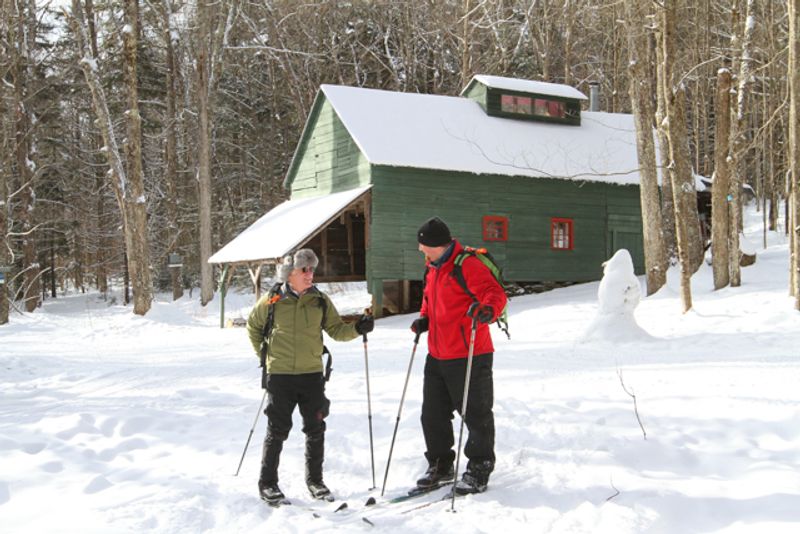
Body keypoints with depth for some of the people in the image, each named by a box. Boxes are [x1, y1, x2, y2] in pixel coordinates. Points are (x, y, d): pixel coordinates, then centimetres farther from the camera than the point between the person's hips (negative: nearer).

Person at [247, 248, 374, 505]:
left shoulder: (320, 300, 4)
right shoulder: (272, 300, -2)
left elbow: (336, 329, 4)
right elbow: (253, 325, 13)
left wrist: (357, 328, -13)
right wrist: (263, 352, 9)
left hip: (312, 373, 3)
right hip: (280, 375, -2)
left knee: (315, 430, 7)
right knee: (277, 430, 1)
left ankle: (314, 480, 22)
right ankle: (267, 483, 13)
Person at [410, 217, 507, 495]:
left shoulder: (468, 265, -14)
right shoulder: (432, 270, 13)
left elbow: (495, 293, -23)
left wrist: (487, 310, -43)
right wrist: (424, 318, 10)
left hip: (469, 357, -9)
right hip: (437, 357, 9)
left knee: (476, 415, 1)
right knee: (433, 414, 13)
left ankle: (479, 471, 12)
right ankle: (440, 466, 27)